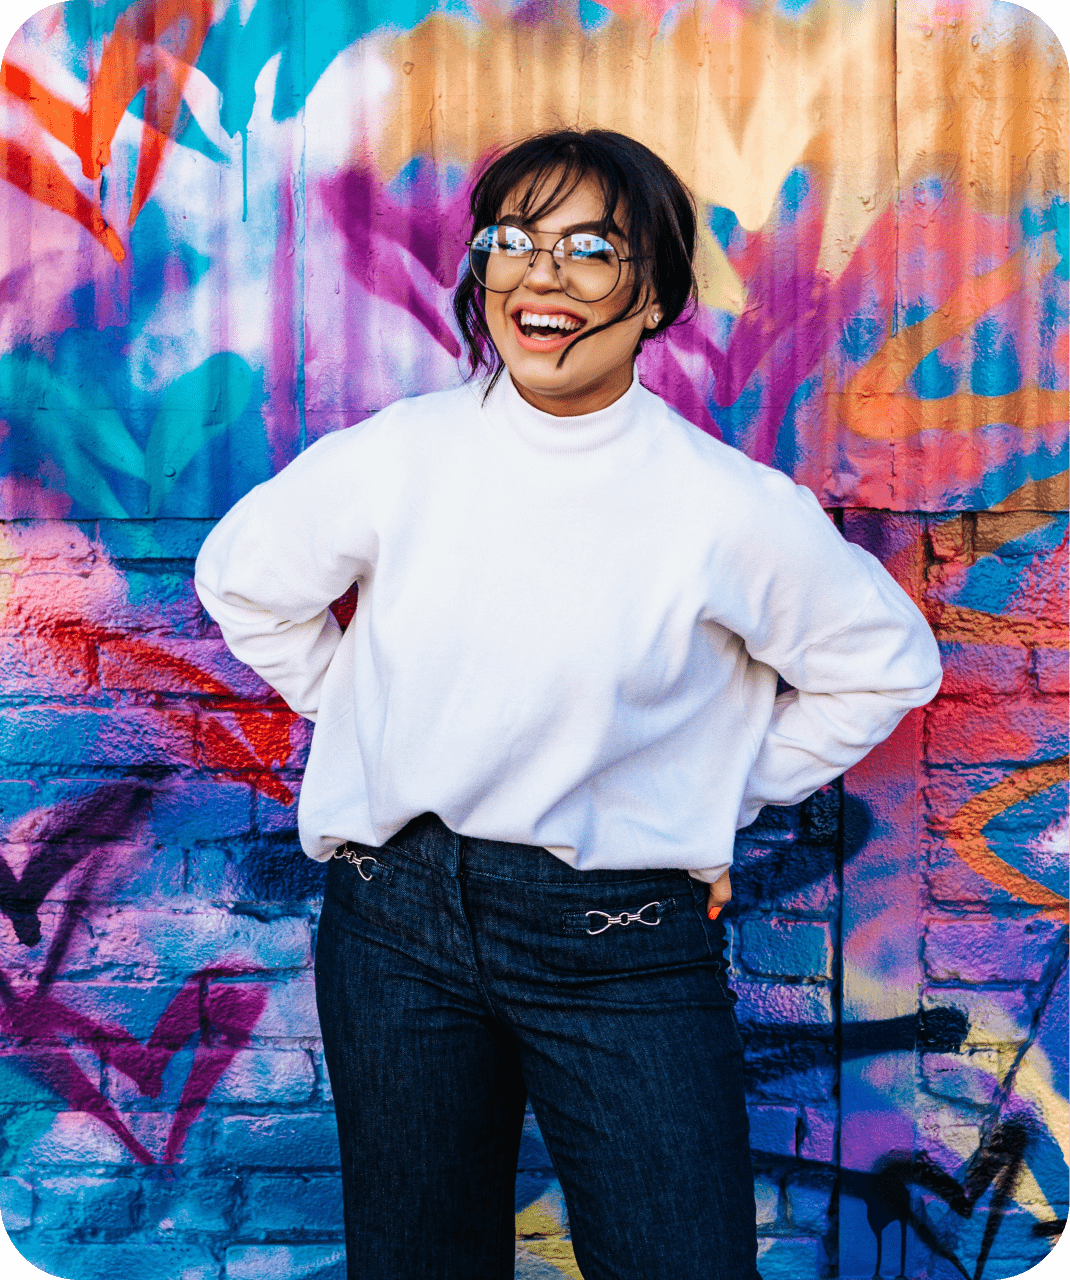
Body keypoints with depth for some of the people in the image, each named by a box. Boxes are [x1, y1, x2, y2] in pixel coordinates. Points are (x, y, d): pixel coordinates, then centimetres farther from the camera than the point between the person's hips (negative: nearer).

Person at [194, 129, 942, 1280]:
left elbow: (884, 663, 5)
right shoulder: (391, 458, -5)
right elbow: (244, 581, 14)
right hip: (398, 914, 2)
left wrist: (722, 795, 4)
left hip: (621, 942, -2)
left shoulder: (730, 508, -11)